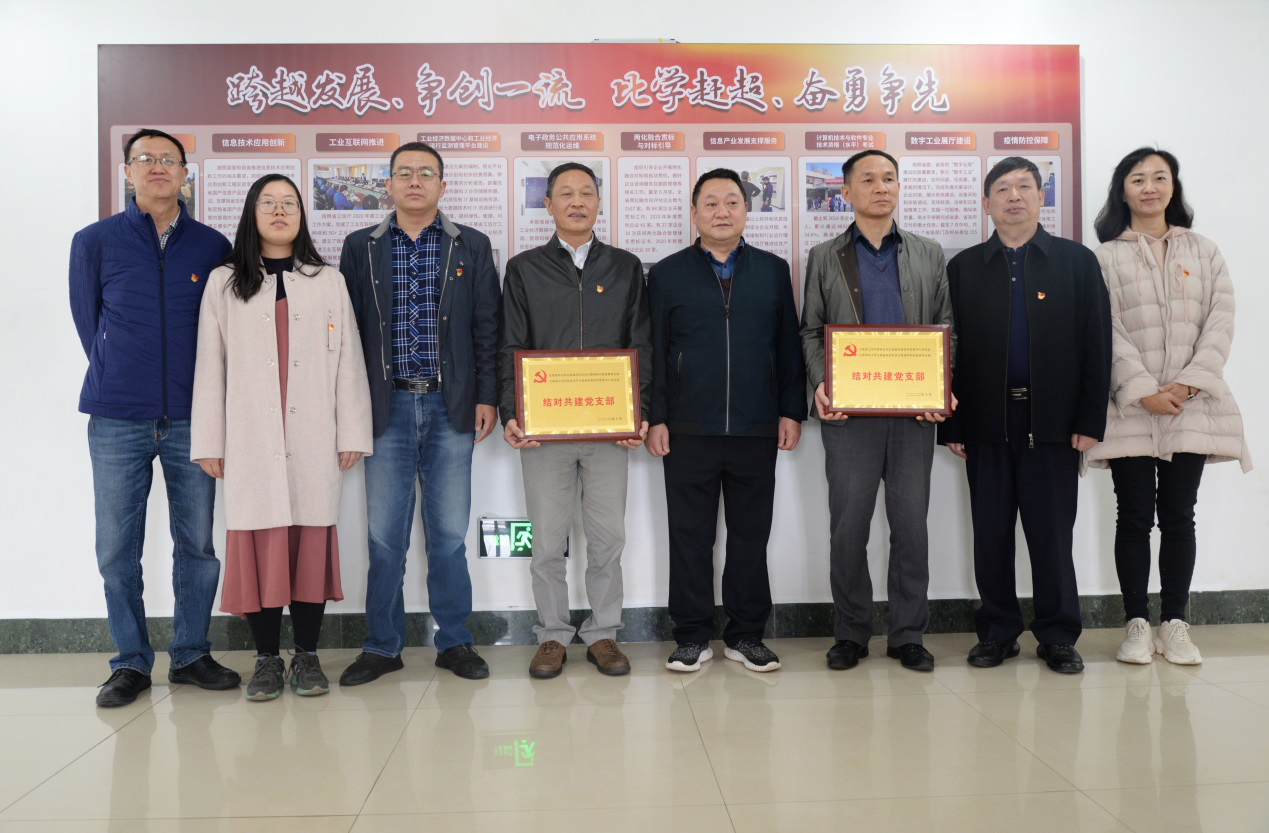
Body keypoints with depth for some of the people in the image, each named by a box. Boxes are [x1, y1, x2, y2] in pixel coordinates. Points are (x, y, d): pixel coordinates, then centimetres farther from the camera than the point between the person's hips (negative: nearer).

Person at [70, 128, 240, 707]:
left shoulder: (212, 246, 6)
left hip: (190, 418, 1)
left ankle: (191, 654, 20)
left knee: (197, 544, 5)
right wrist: (117, 380, 9)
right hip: (117, 420, 0)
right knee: (117, 549, 3)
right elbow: (86, 318, 12)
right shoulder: (94, 242, 5)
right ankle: (131, 661, 17)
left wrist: (203, 394, 7)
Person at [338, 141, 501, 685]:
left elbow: (486, 328, 6)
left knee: (449, 532, 5)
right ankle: (382, 646, 17)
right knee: (384, 533, 4)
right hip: (387, 406, 0)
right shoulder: (360, 248, 9)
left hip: (450, 407, 0)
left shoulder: (472, 247, 8)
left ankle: (454, 641, 18)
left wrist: (486, 397, -1)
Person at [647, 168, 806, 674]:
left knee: (751, 533, 7)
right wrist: (655, 418, -2)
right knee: (689, 534, 4)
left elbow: (789, 346, 11)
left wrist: (791, 411, 4)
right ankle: (693, 636, 15)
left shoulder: (773, 271, 11)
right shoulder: (667, 274, 8)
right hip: (688, 429, -1)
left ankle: (747, 634, 19)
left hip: (756, 428, 1)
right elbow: (654, 351, 5)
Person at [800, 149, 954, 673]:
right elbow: (811, 331, 8)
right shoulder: (824, 258, 10)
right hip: (849, 412, -1)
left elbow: (947, 327, 11)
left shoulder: (929, 255, 13)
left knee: (911, 523, 4)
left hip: (914, 412, 1)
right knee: (848, 525, 2)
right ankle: (850, 633, 16)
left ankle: (908, 635, 16)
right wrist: (820, 384, -9)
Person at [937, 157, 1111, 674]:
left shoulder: (1077, 261, 6)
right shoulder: (964, 268, 8)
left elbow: (1096, 345, 2)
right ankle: (997, 633, 19)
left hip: (1053, 424, -1)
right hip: (987, 424, 1)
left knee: (1052, 535, 5)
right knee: (991, 535, 7)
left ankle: (1058, 637, 18)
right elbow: (951, 349, 4)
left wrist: (1090, 421, -5)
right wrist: (950, 425, -2)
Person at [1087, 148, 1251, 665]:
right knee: (1135, 516, 2)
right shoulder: (1104, 257, 4)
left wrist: (1188, 384, -11)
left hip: (1191, 406, 2)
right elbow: (1108, 330, -4)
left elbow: (1221, 320, 2)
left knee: (1178, 516, 5)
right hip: (1130, 407, -2)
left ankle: (1174, 624, 14)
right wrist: (1143, 391, -14)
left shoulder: (1205, 252, 12)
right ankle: (1136, 623, 11)